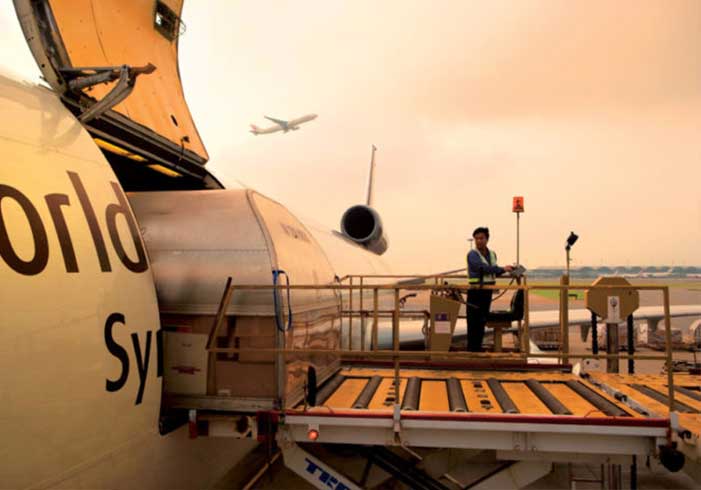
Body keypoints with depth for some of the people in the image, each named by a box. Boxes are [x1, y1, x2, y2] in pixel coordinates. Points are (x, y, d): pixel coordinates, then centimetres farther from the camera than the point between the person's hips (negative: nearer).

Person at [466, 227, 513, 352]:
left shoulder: (492, 254, 13)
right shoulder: (472, 254, -11)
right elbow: (483, 268, -24)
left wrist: (505, 270, 4)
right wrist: (502, 269, -22)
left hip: (488, 292, 7)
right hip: (475, 291, -7)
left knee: (482, 322, 11)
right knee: (473, 322, -5)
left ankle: (478, 348, 20)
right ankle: (471, 350, 1)